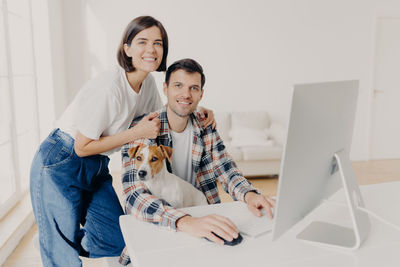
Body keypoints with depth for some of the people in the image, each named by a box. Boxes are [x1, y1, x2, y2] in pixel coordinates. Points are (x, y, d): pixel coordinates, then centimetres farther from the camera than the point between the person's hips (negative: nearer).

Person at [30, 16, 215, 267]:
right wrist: (137, 133, -22)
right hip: (60, 166, -7)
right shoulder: (109, 87, -26)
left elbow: (161, 115, 14)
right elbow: (82, 147, -20)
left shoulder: (147, 82, -2)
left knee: (116, 243, 9)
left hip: (96, 168, 7)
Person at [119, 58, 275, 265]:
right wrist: (185, 222, -44)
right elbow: (134, 197, -27)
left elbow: (226, 171, -2)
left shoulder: (206, 127, 2)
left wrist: (249, 194, -26)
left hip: (200, 221, 5)